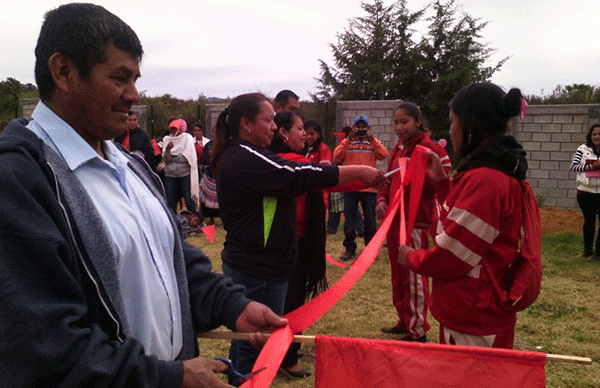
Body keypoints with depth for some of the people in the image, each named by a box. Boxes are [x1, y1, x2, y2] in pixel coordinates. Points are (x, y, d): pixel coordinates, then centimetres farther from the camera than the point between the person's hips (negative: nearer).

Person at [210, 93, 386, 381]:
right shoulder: (246, 159, -20)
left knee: (244, 344, 22)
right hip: (257, 271, -11)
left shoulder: (237, 156, 13)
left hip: (245, 267, 11)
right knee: (257, 353, 0)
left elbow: (288, 184, 15)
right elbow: (300, 176, -23)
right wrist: (358, 171, -15)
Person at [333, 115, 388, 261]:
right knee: (349, 221, 5)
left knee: (370, 221, 8)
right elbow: (336, 156, -9)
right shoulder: (347, 142, 7)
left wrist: (371, 139, -15)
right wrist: (349, 139, -13)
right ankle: (349, 249, 15)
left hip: (369, 188, 0)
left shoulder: (374, 142, 9)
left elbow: (383, 155, -8)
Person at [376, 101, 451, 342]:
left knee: (414, 277, -2)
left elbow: (437, 185, -15)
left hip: (416, 222, -8)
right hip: (395, 219, 9)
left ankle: (417, 330, 9)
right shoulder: (398, 149, 15)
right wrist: (382, 200, 5)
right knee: (398, 274, 16)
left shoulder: (429, 148, -10)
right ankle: (404, 321, 30)